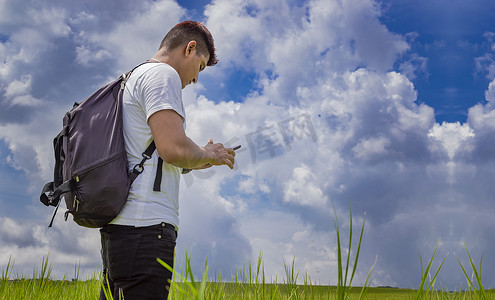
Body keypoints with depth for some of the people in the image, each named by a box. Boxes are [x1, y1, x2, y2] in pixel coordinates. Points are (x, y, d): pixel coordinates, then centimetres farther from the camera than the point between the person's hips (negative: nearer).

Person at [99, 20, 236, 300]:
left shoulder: (131, 80, 27)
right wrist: (209, 154, 2)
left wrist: (196, 160, 25)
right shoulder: (163, 74, -4)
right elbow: (174, 148, -17)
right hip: (145, 226, -10)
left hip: (119, 226, 10)